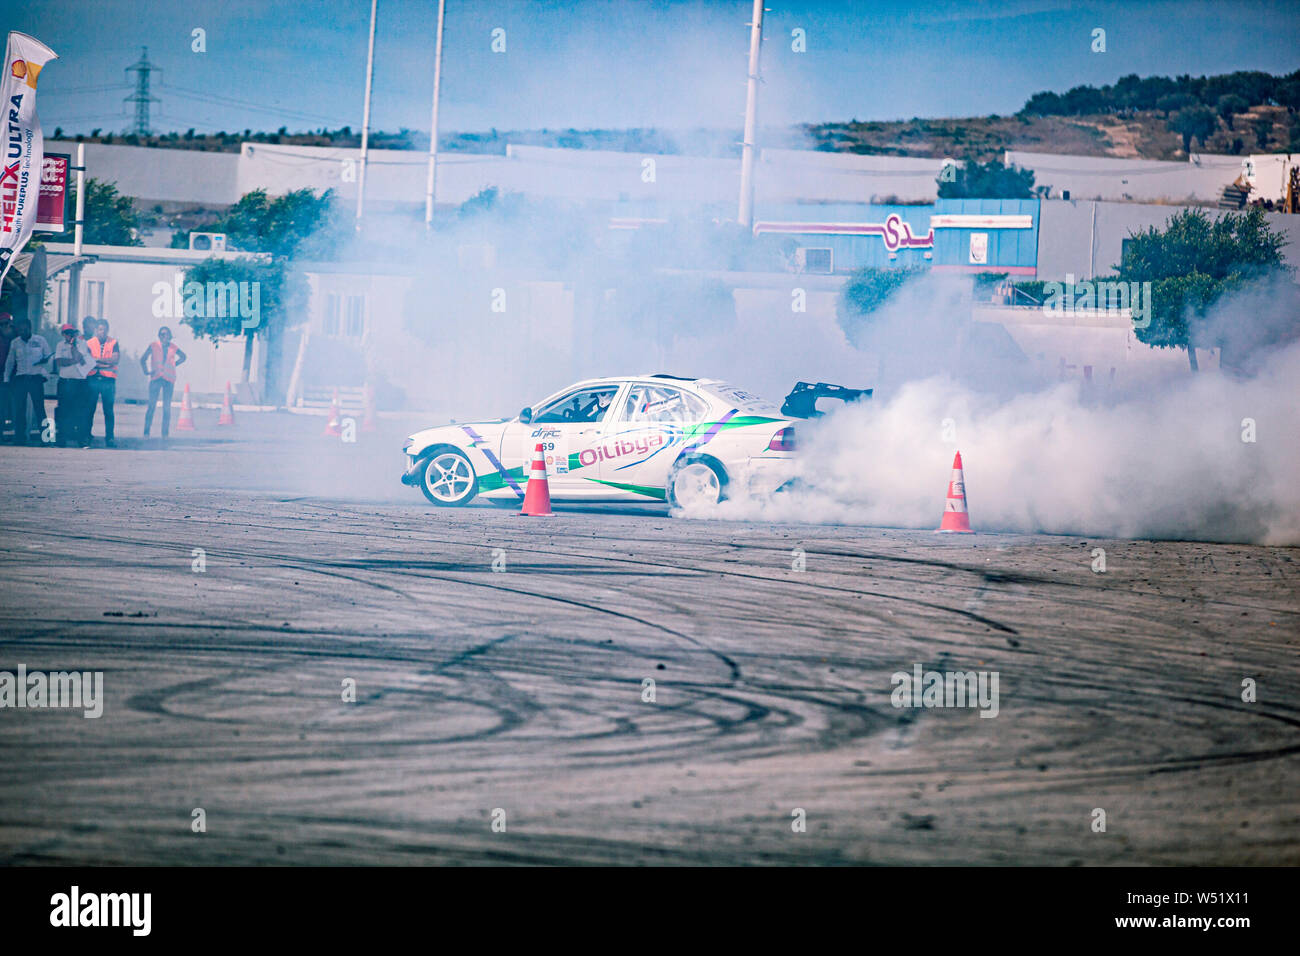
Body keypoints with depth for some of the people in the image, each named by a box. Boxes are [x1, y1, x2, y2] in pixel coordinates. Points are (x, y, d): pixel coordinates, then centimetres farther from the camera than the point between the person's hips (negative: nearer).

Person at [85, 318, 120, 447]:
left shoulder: (113, 343, 8)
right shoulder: (89, 343, 8)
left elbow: (116, 359, -5)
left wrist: (97, 359, -8)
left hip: (108, 380, 0)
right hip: (93, 379, 0)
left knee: (108, 411, 0)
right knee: (89, 409, 1)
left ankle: (109, 438, 2)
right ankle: (86, 436, 6)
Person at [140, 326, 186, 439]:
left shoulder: (173, 348, 7)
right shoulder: (153, 346, 3)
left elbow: (183, 357, 26)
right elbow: (143, 359, 11)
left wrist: (173, 365, 13)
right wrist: (146, 371, 0)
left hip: (169, 379, 2)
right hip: (156, 378, -2)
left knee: (167, 406, 0)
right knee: (151, 405, -6)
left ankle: (165, 433, 4)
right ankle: (146, 432, -4)